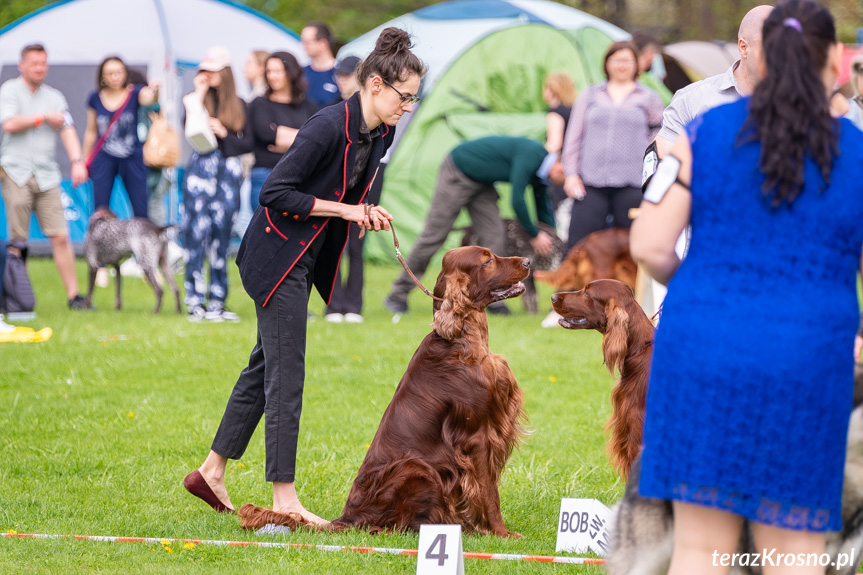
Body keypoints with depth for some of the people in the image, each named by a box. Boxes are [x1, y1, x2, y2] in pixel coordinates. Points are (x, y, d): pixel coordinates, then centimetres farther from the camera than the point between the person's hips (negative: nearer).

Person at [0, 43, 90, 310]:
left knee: (60, 236, -5)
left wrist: (77, 161, -11)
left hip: (47, 175, 3)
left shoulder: (54, 96, 14)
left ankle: (73, 295, -4)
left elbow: (67, 131, 4)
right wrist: (43, 117, -3)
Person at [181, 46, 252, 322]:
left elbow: (248, 143, 8)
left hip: (229, 173, 3)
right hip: (201, 169, -3)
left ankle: (217, 302, 11)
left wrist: (224, 134, -7)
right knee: (197, 236, -7)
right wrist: (199, 94, -13)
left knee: (221, 239, 6)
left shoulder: (238, 105, 11)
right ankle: (195, 302, -5)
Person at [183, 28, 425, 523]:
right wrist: (346, 210, -20)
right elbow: (276, 193, -22)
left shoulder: (381, 133, 3)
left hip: (308, 256, 9)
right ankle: (284, 500, -5)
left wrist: (365, 213, -3)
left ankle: (212, 472, 24)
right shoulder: (330, 126, -23)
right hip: (278, 255, -9)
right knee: (285, 375, -7)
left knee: (267, 366, 14)